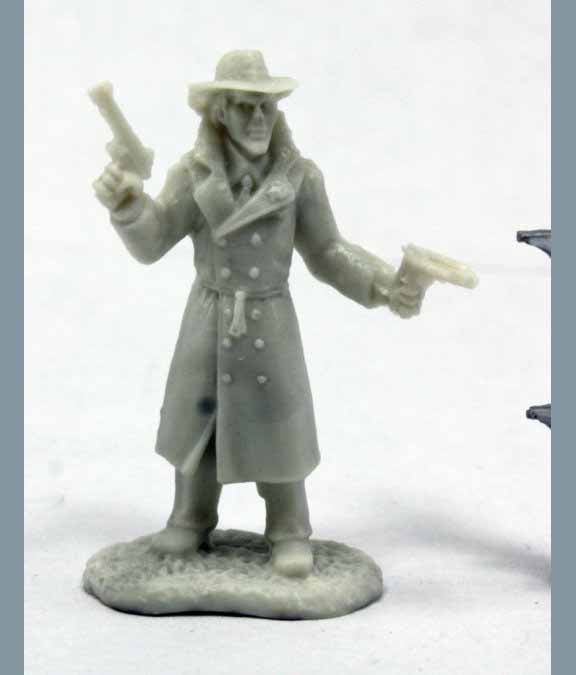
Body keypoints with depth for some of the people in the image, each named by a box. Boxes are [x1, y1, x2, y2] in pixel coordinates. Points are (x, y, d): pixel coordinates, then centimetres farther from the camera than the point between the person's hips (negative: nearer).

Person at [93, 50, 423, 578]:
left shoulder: (299, 175, -10)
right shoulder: (195, 173, -9)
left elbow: (326, 253, -3)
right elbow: (150, 242, -15)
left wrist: (385, 288, -17)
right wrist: (125, 202, -36)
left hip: (270, 320, -1)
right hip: (208, 319, 2)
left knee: (275, 427, 4)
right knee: (197, 419, 12)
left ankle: (290, 536, 22)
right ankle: (193, 522, 32)